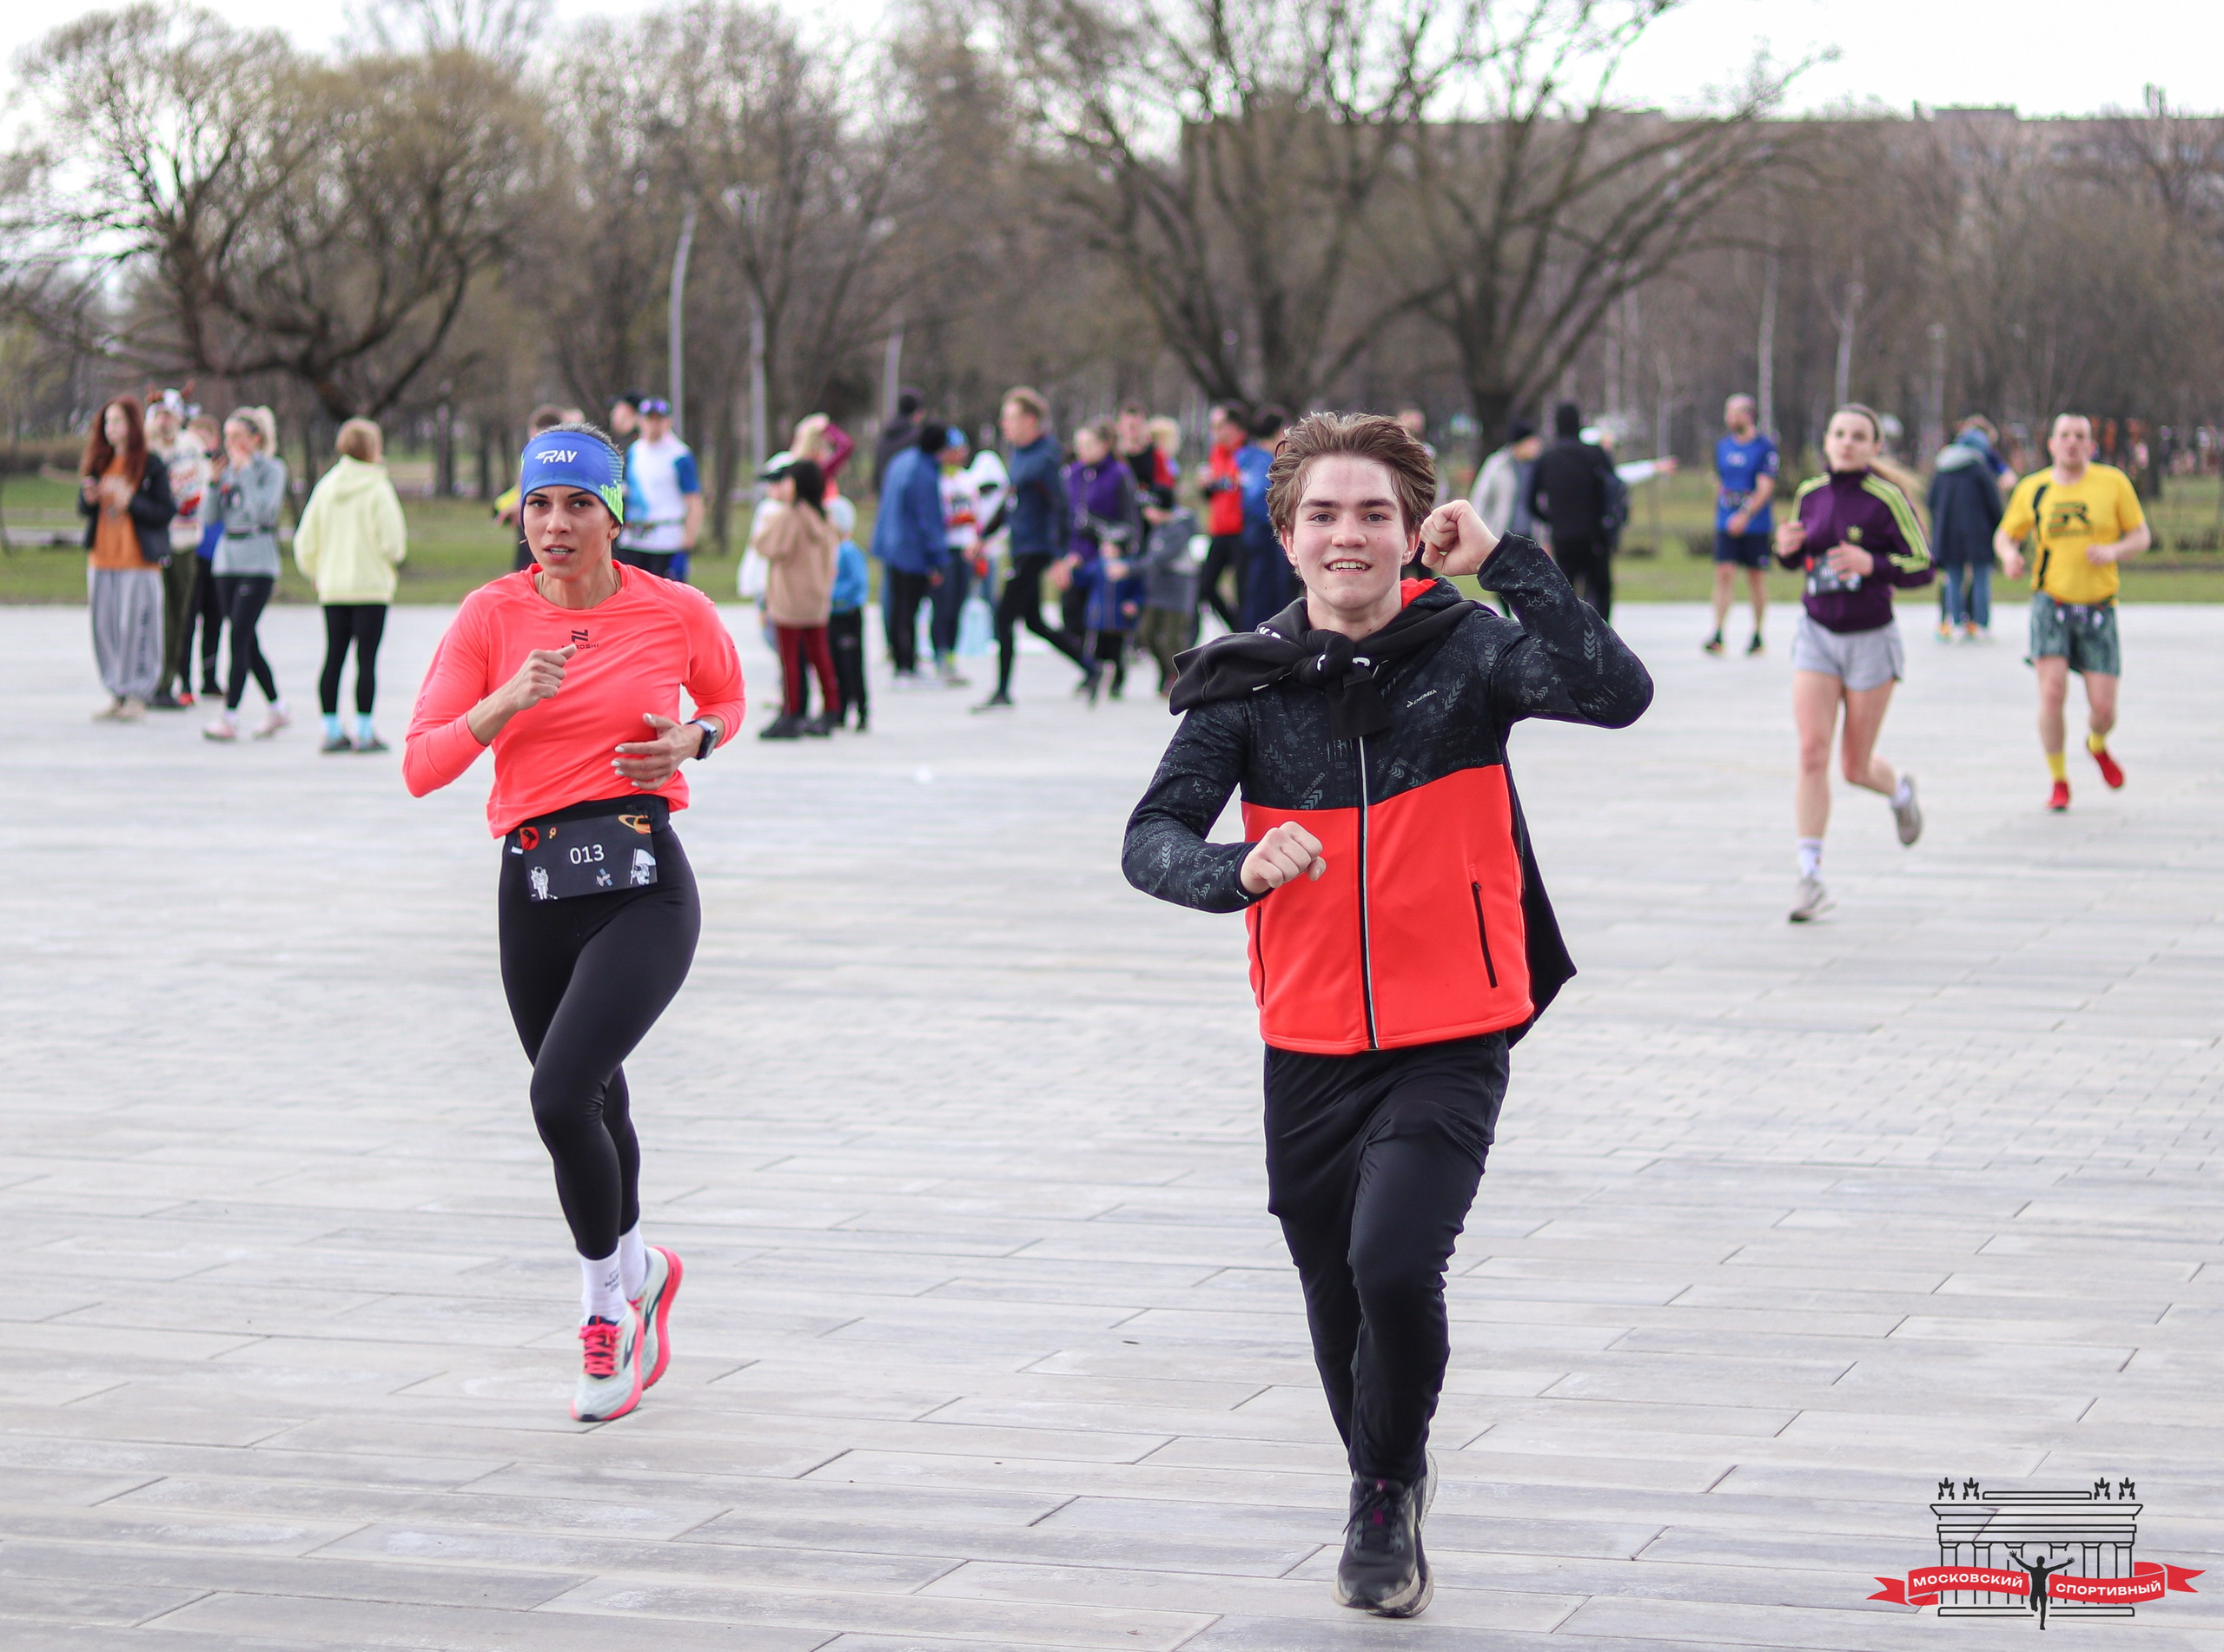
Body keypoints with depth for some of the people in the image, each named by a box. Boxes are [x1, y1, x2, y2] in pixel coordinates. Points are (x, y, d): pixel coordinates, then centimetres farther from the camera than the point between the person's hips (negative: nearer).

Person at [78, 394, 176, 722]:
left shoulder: (152, 465, -4)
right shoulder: (99, 463, 12)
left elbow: (166, 511, -8)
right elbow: (83, 509, 17)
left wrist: (131, 502, -18)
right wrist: (89, 498, -5)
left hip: (138, 559, -5)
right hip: (102, 557, 5)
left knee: (135, 627, -6)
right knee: (104, 627, 4)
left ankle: (137, 695, 2)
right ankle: (116, 693, 13)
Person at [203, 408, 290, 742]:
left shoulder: (272, 468, -4)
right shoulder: (229, 469, 12)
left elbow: (262, 508, -20)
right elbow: (211, 515, 8)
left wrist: (245, 470, -14)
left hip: (258, 562, -7)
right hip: (227, 560, 7)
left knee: (239, 637, -13)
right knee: (248, 642, 10)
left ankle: (229, 717, -14)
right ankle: (276, 709, 23)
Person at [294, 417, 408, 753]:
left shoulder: (325, 487, 5)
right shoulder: (378, 490, -11)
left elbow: (305, 542, 8)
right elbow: (392, 542, -15)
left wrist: (317, 573, 24)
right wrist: (397, 551, 8)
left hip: (332, 588, 5)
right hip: (371, 586, -5)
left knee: (334, 658, 10)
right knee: (367, 659, -1)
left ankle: (331, 730, 11)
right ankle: (364, 732, -2)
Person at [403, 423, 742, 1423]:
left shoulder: (679, 613, -1)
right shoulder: (492, 616, -1)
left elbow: (727, 702, 20)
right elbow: (421, 767, -6)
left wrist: (691, 740, -2)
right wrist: (504, 703, -22)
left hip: (645, 887, -3)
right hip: (536, 890, 3)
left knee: (561, 1094, -20)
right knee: (594, 1110, 16)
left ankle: (606, 1300, 2)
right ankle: (639, 1272, 45)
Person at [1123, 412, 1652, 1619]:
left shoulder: (1467, 650, -8)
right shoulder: (1248, 682, -3)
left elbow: (1618, 694, -24)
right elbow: (1150, 839, -8)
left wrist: (1507, 563, -28)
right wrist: (1239, 871, -29)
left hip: (1450, 1042, -3)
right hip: (1310, 1048, 3)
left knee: (1394, 1263, -21)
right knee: (1338, 1298, 15)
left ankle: (1386, 1494, 6)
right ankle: (1386, 1488, 44)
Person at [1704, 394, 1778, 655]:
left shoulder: (1764, 446, -8)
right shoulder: (1722, 444, 8)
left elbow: (1765, 487, -14)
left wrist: (1745, 515, -24)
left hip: (1756, 524, -4)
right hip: (1726, 524, 4)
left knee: (1757, 577, 5)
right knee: (1724, 574, -7)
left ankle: (1757, 634, 16)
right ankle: (1718, 635, -11)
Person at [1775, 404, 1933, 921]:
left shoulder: (1887, 498, -12)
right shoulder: (1809, 494, 3)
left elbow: (1923, 567, -10)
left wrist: (1872, 563, -26)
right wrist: (1787, 549, -6)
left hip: (1871, 640, -3)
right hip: (1817, 635, 3)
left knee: (1855, 768, 6)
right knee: (1812, 753, -12)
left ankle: (1899, 790, 43)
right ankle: (1810, 874, -8)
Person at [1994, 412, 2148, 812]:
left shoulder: (2113, 483, 0)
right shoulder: (2032, 489, 3)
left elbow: (2142, 536, 6)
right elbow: (2005, 535, 14)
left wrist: (2114, 551, -15)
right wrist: (2009, 555, -9)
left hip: (2099, 609, 0)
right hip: (2051, 603, 0)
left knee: (2103, 710, -2)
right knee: (2052, 693, -17)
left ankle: (2097, 745, 36)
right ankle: (2059, 781, 2)